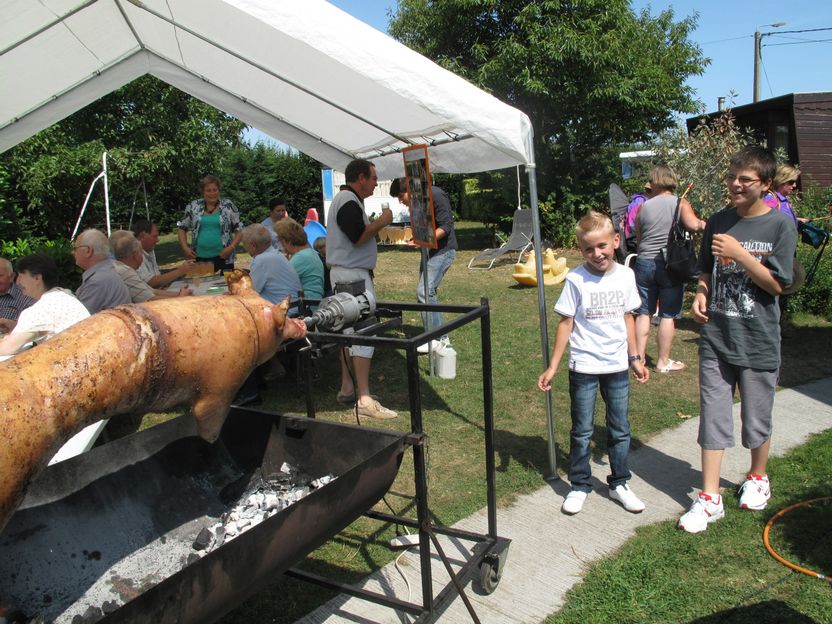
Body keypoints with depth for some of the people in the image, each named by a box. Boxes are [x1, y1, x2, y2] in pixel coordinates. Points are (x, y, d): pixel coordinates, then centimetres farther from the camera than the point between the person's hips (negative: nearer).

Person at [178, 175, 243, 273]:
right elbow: (182, 228, 14)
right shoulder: (193, 207, 6)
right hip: (200, 258, 2)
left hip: (223, 257, -1)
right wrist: (185, 248, 3)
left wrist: (231, 247, -10)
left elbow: (239, 229, 3)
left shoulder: (228, 206, 1)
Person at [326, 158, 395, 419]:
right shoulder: (349, 201, -15)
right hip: (353, 275, -11)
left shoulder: (347, 199, 18)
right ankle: (364, 399, -12)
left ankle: (347, 389, 21)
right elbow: (359, 236, -23)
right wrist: (381, 221, -10)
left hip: (347, 274, 11)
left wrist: (376, 225, 14)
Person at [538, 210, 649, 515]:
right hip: (584, 367, -3)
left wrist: (635, 358, 13)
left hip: (617, 366, 3)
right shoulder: (576, 279, -13)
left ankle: (619, 484, 30)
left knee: (620, 430, 13)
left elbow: (627, 317, 9)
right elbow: (566, 323, -9)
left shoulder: (625, 275, -2)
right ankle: (579, 486, 24)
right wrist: (552, 367, -10)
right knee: (582, 431, 9)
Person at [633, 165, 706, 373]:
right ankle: (663, 362, 13)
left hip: (644, 263, 3)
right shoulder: (681, 204, -4)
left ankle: (639, 356, 16)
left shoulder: (643, 207, 3)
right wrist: (703, 224, -1)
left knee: (644, 312, 11)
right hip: (671, 264, -2)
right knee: (668, 315, 6)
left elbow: (638, 236, 8)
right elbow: (693, 224, -21)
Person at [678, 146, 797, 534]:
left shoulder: (780, 225, -6)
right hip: (716, 338, 3)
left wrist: (739, 253, -19)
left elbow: (776, 284, -10)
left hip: (758, 341, -3)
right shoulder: (718, 222, 5)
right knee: (712, 417, 4)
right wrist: (701, 294, -4)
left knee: (757, 419, 13)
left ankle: (757, 478, 39)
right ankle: (710, 498, 13)